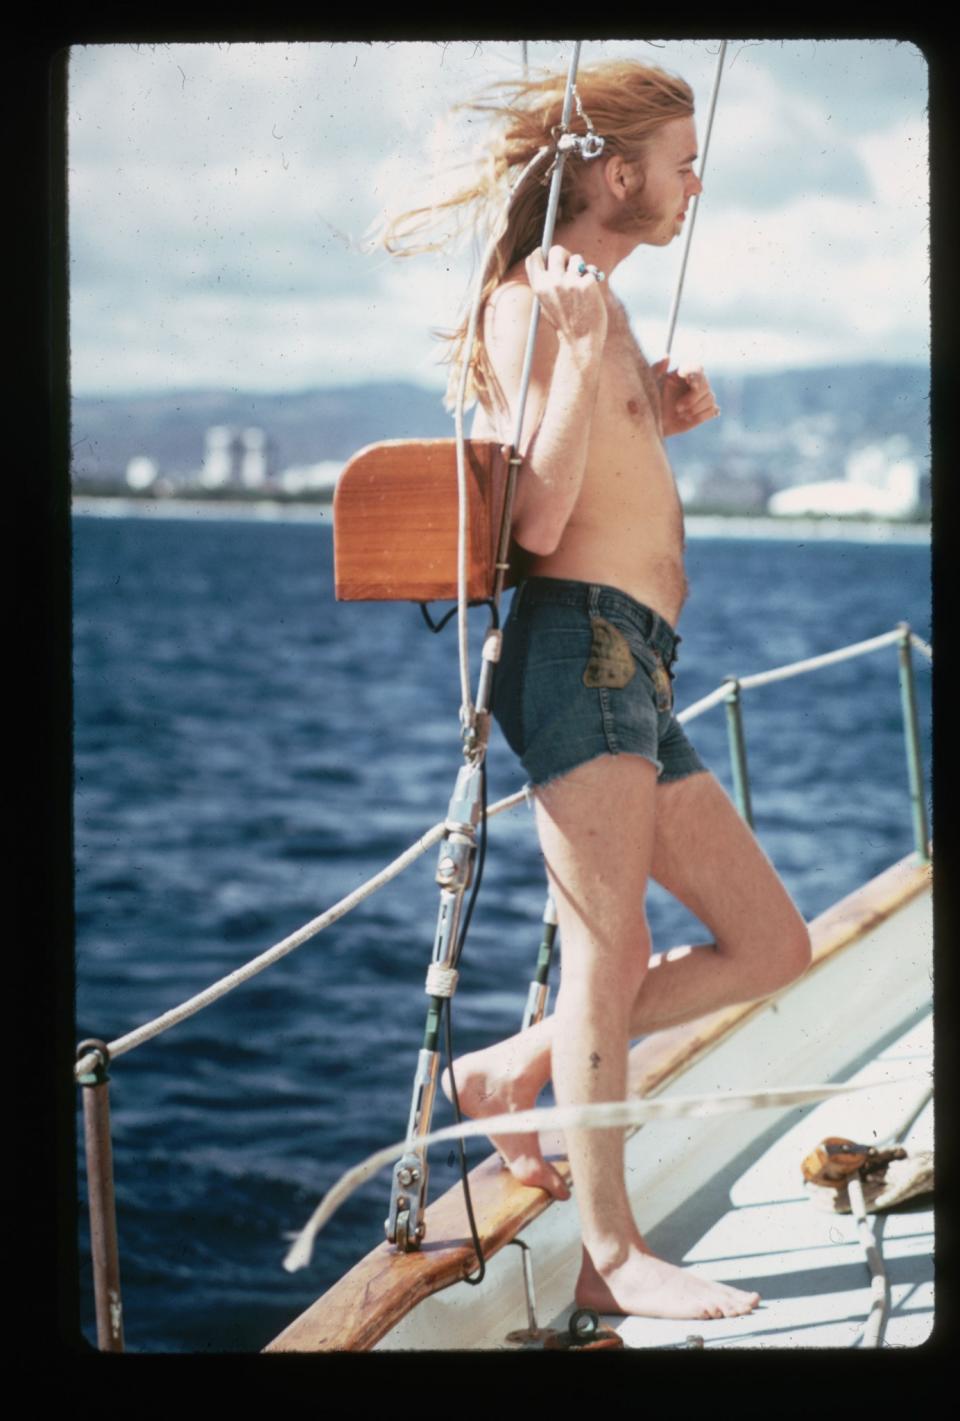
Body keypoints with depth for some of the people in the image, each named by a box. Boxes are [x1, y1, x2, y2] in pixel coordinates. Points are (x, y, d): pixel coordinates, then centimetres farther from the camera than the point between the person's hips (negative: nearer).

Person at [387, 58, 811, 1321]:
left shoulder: (596, 303, 22)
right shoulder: (537, 303, -7)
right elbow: (536, 523, -16)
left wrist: (659, 420, 18)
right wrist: (581, 351, -23)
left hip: (633, 669, 10)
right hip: (580, 645, -10)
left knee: (771, 945, 9)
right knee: (610, 953, -11)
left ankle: (518, 1069, 15)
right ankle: (612, 1256, -7)